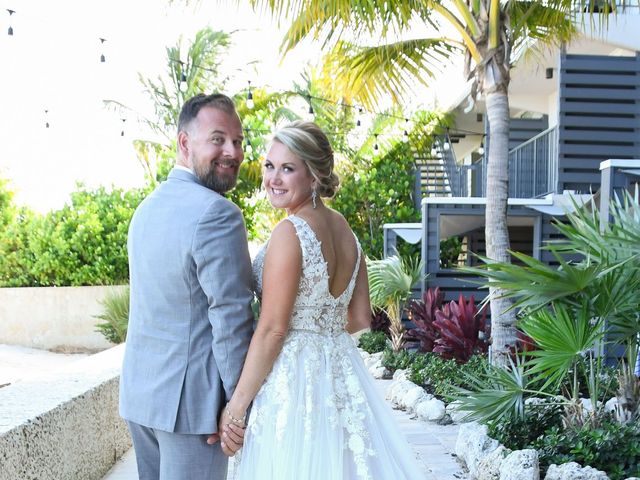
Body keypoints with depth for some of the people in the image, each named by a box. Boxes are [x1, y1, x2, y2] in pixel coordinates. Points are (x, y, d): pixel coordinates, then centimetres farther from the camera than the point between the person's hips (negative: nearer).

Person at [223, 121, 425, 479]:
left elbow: (272, 331, -18)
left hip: (295, 380, -8)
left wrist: (236, 406, -12)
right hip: (342, 371, 8)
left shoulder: (290, 232, -17)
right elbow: (361, 319, 11)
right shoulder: (345, 229, 6)